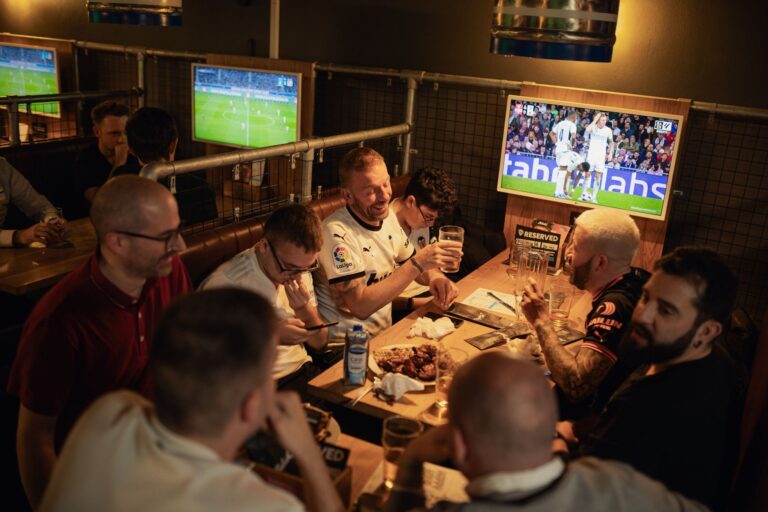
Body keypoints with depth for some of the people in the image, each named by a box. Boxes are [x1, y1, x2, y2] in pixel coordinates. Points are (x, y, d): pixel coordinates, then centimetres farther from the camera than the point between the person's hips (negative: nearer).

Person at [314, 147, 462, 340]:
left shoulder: (387, 216, 4)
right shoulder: (337, 232, -20)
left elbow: (408, 262, 17)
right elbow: (360, 306, -24)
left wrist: (434, 277, -6)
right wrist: (418, 263, -25)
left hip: (385, 331, 8)